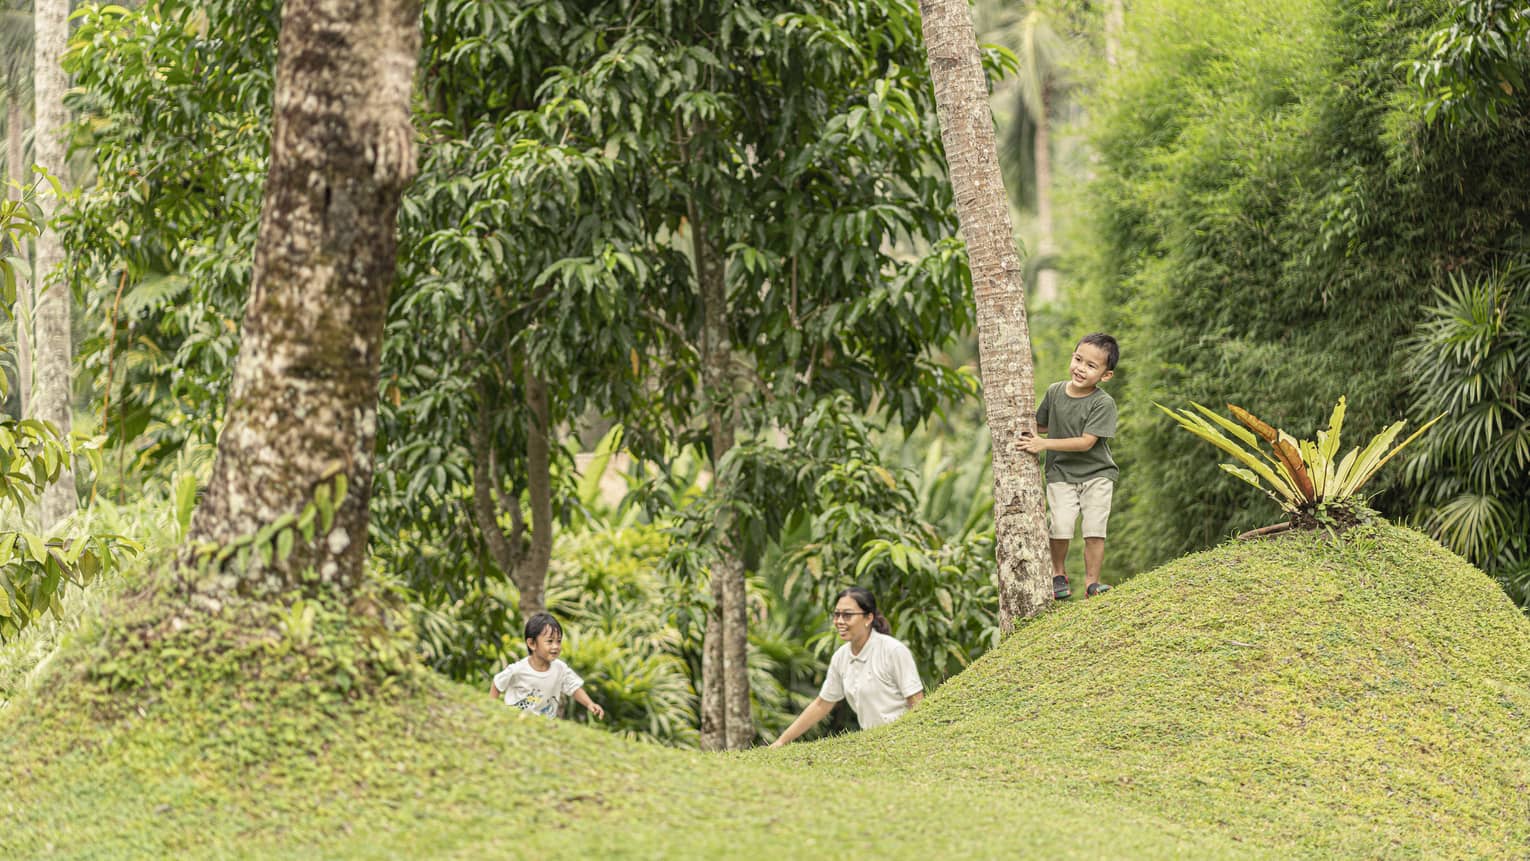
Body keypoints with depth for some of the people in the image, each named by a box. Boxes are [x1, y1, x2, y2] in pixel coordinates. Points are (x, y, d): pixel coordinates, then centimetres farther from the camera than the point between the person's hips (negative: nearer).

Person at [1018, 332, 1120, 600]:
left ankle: (1092, 582, 5)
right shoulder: (1054, 392, -2)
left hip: (1096, 473, -2)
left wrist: (1044, 444, -25)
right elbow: (1041, 425, 16)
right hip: (1061, 473, 2)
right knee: (1060, 527, -12)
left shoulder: (1103, 404, -16)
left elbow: (1086, 442, -22)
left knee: (1094, 530, -9)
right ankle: (1058, 574, 11)